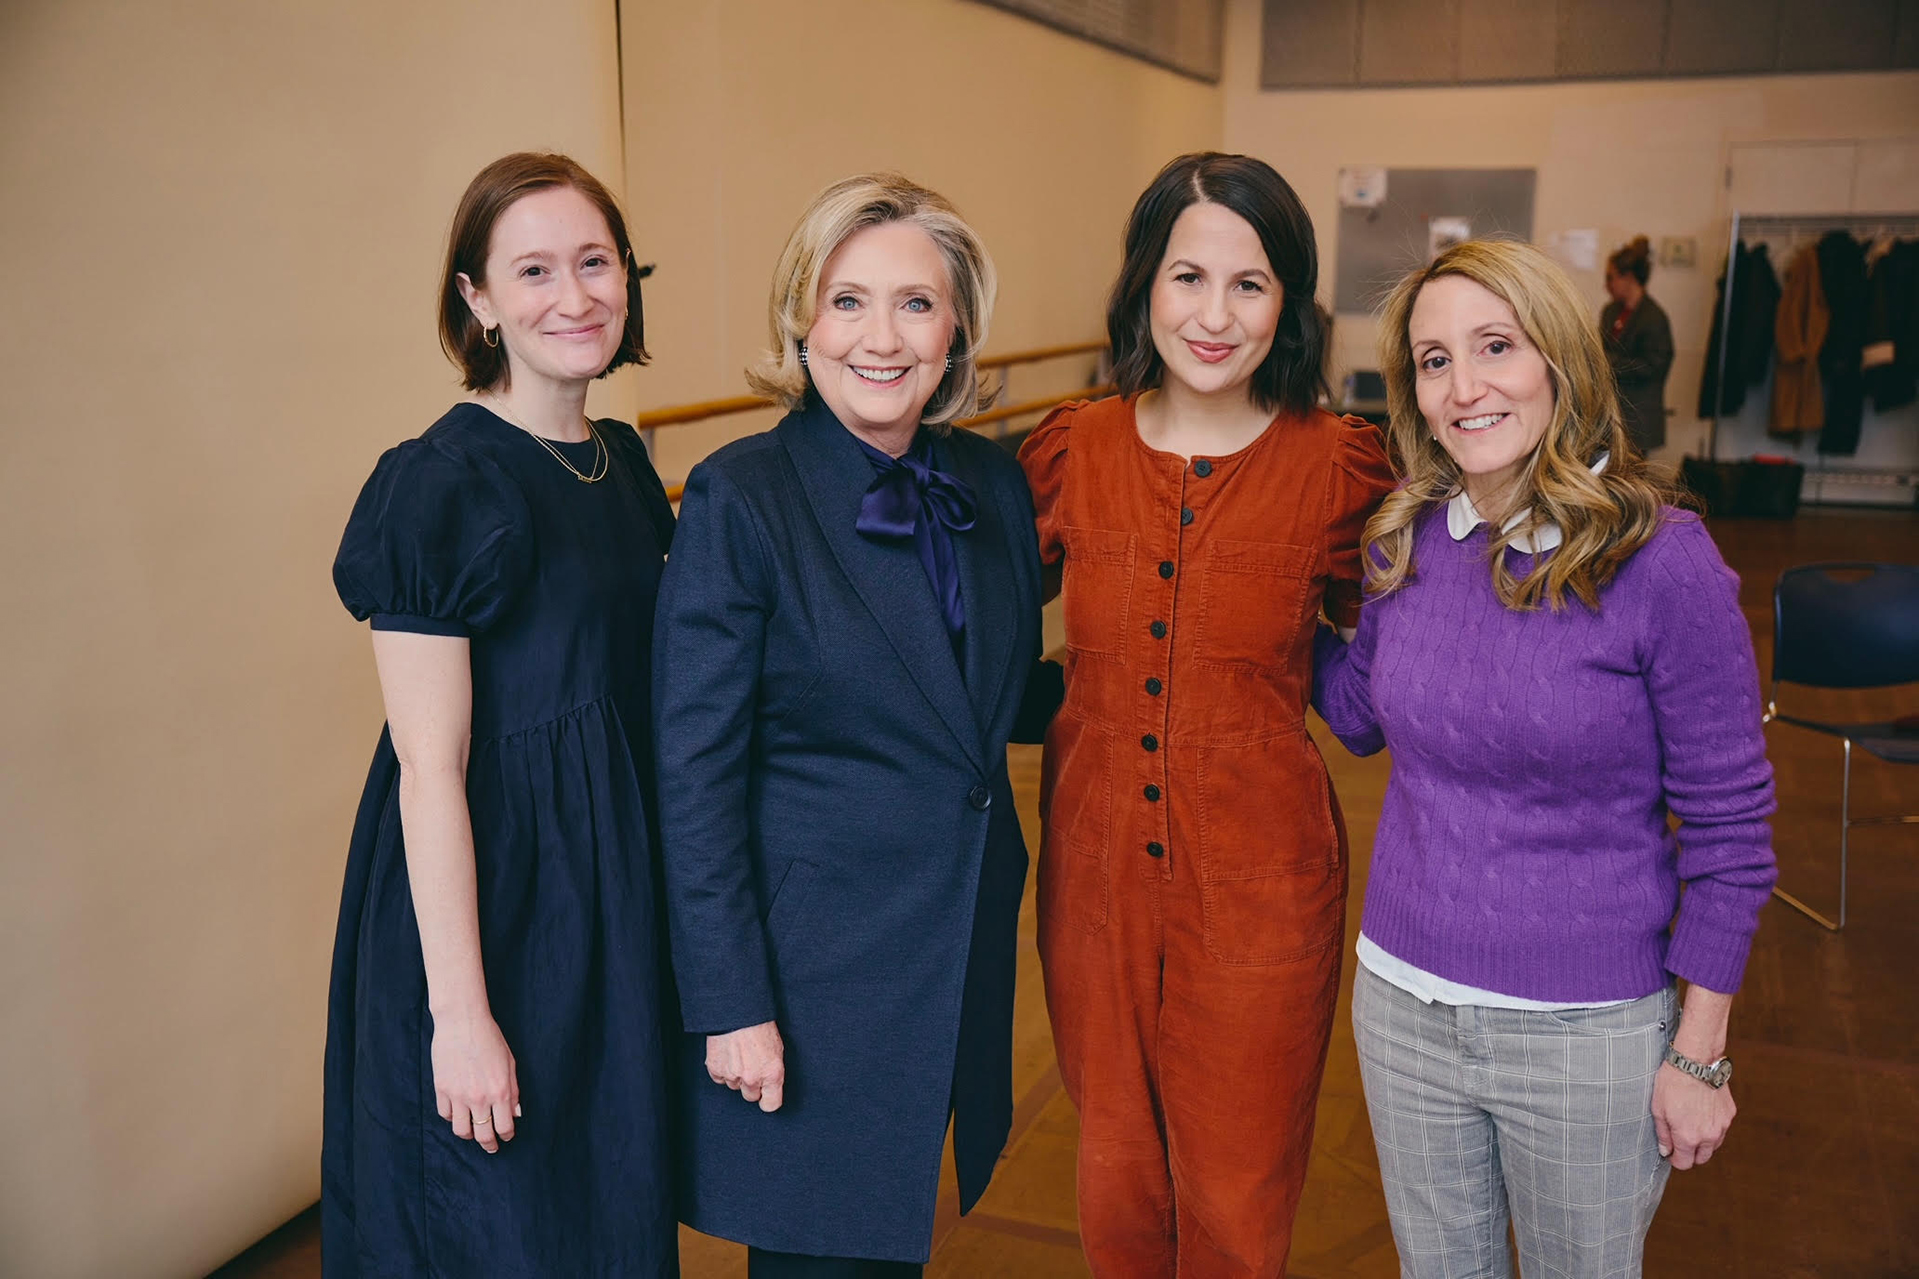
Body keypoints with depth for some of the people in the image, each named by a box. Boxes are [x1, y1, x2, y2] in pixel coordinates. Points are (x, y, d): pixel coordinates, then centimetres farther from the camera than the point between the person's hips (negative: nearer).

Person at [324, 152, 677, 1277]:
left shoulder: (624, 460, 5)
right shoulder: (441, 486, -18)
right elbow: (431, 771, -18)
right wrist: (460, 1013, -18)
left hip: (615, 882, 7)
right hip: (488, 896, -7)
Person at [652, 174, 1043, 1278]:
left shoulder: (993, 481, 2)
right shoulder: (740, 498, -15)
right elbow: (696, 776, -14)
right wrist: (731, 1006, -14)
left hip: (964, 936, 5)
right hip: (810, 957, -5)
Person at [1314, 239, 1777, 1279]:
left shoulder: (1661, 560, -17)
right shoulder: (1406, 541, -4)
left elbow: (1728, 827, -11)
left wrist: (1698, 1057, -8)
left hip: (1586, 1033, -4)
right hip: (1402, 998, 4)